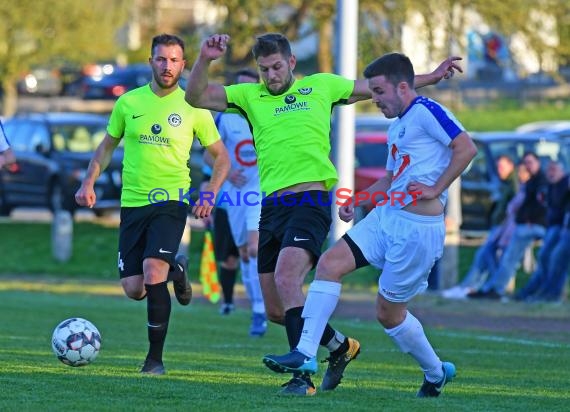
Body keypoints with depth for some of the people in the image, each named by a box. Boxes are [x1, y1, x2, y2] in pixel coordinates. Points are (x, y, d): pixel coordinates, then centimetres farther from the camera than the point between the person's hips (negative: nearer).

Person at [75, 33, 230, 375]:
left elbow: (222, 157, 7)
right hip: (133, 203, 3)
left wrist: (210, 195, -7)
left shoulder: (193, 107, -1)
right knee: (134, 289, 1)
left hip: (171, 201, -3)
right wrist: (89, 182, 4)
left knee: (152, 270, -24)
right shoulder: (129, 102, 5)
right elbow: (108, 145, 18)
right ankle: (176, 270, 37)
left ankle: (155, 358, -12)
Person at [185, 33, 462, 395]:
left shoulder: (321, 86, 11)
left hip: (310, 201, -5)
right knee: (276, 311, 6)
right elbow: (196, 97, 6)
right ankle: (340, 346, 31)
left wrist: (432, 77, 21)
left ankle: (304, 374, -25)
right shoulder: (250, 96, 14)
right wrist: (205, 60, -10)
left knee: (286, 277, -27)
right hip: (271, 207, 5)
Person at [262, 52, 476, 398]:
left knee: (389, 312, 1)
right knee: (330, 263, -6)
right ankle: (306, 354, -6)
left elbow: (467, 147, -21)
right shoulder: (397, 126, 19)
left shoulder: (426, 112, -12)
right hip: (387, 216, 9)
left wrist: (435, 189, -20)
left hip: (418, 227, -9)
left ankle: (436, 374, 22)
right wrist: (358, 200, 14)